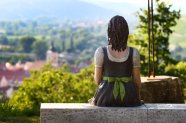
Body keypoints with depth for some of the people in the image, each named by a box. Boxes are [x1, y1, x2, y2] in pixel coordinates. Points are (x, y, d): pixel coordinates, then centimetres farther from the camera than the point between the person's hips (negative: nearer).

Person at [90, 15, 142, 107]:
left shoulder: (101, 52, -12)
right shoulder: (134, 52, -10)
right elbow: (137, 80, -2)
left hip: (106, 99, -1)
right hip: (129, 100, 1)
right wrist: (137, 97, 14)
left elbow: (97, 79, -5)